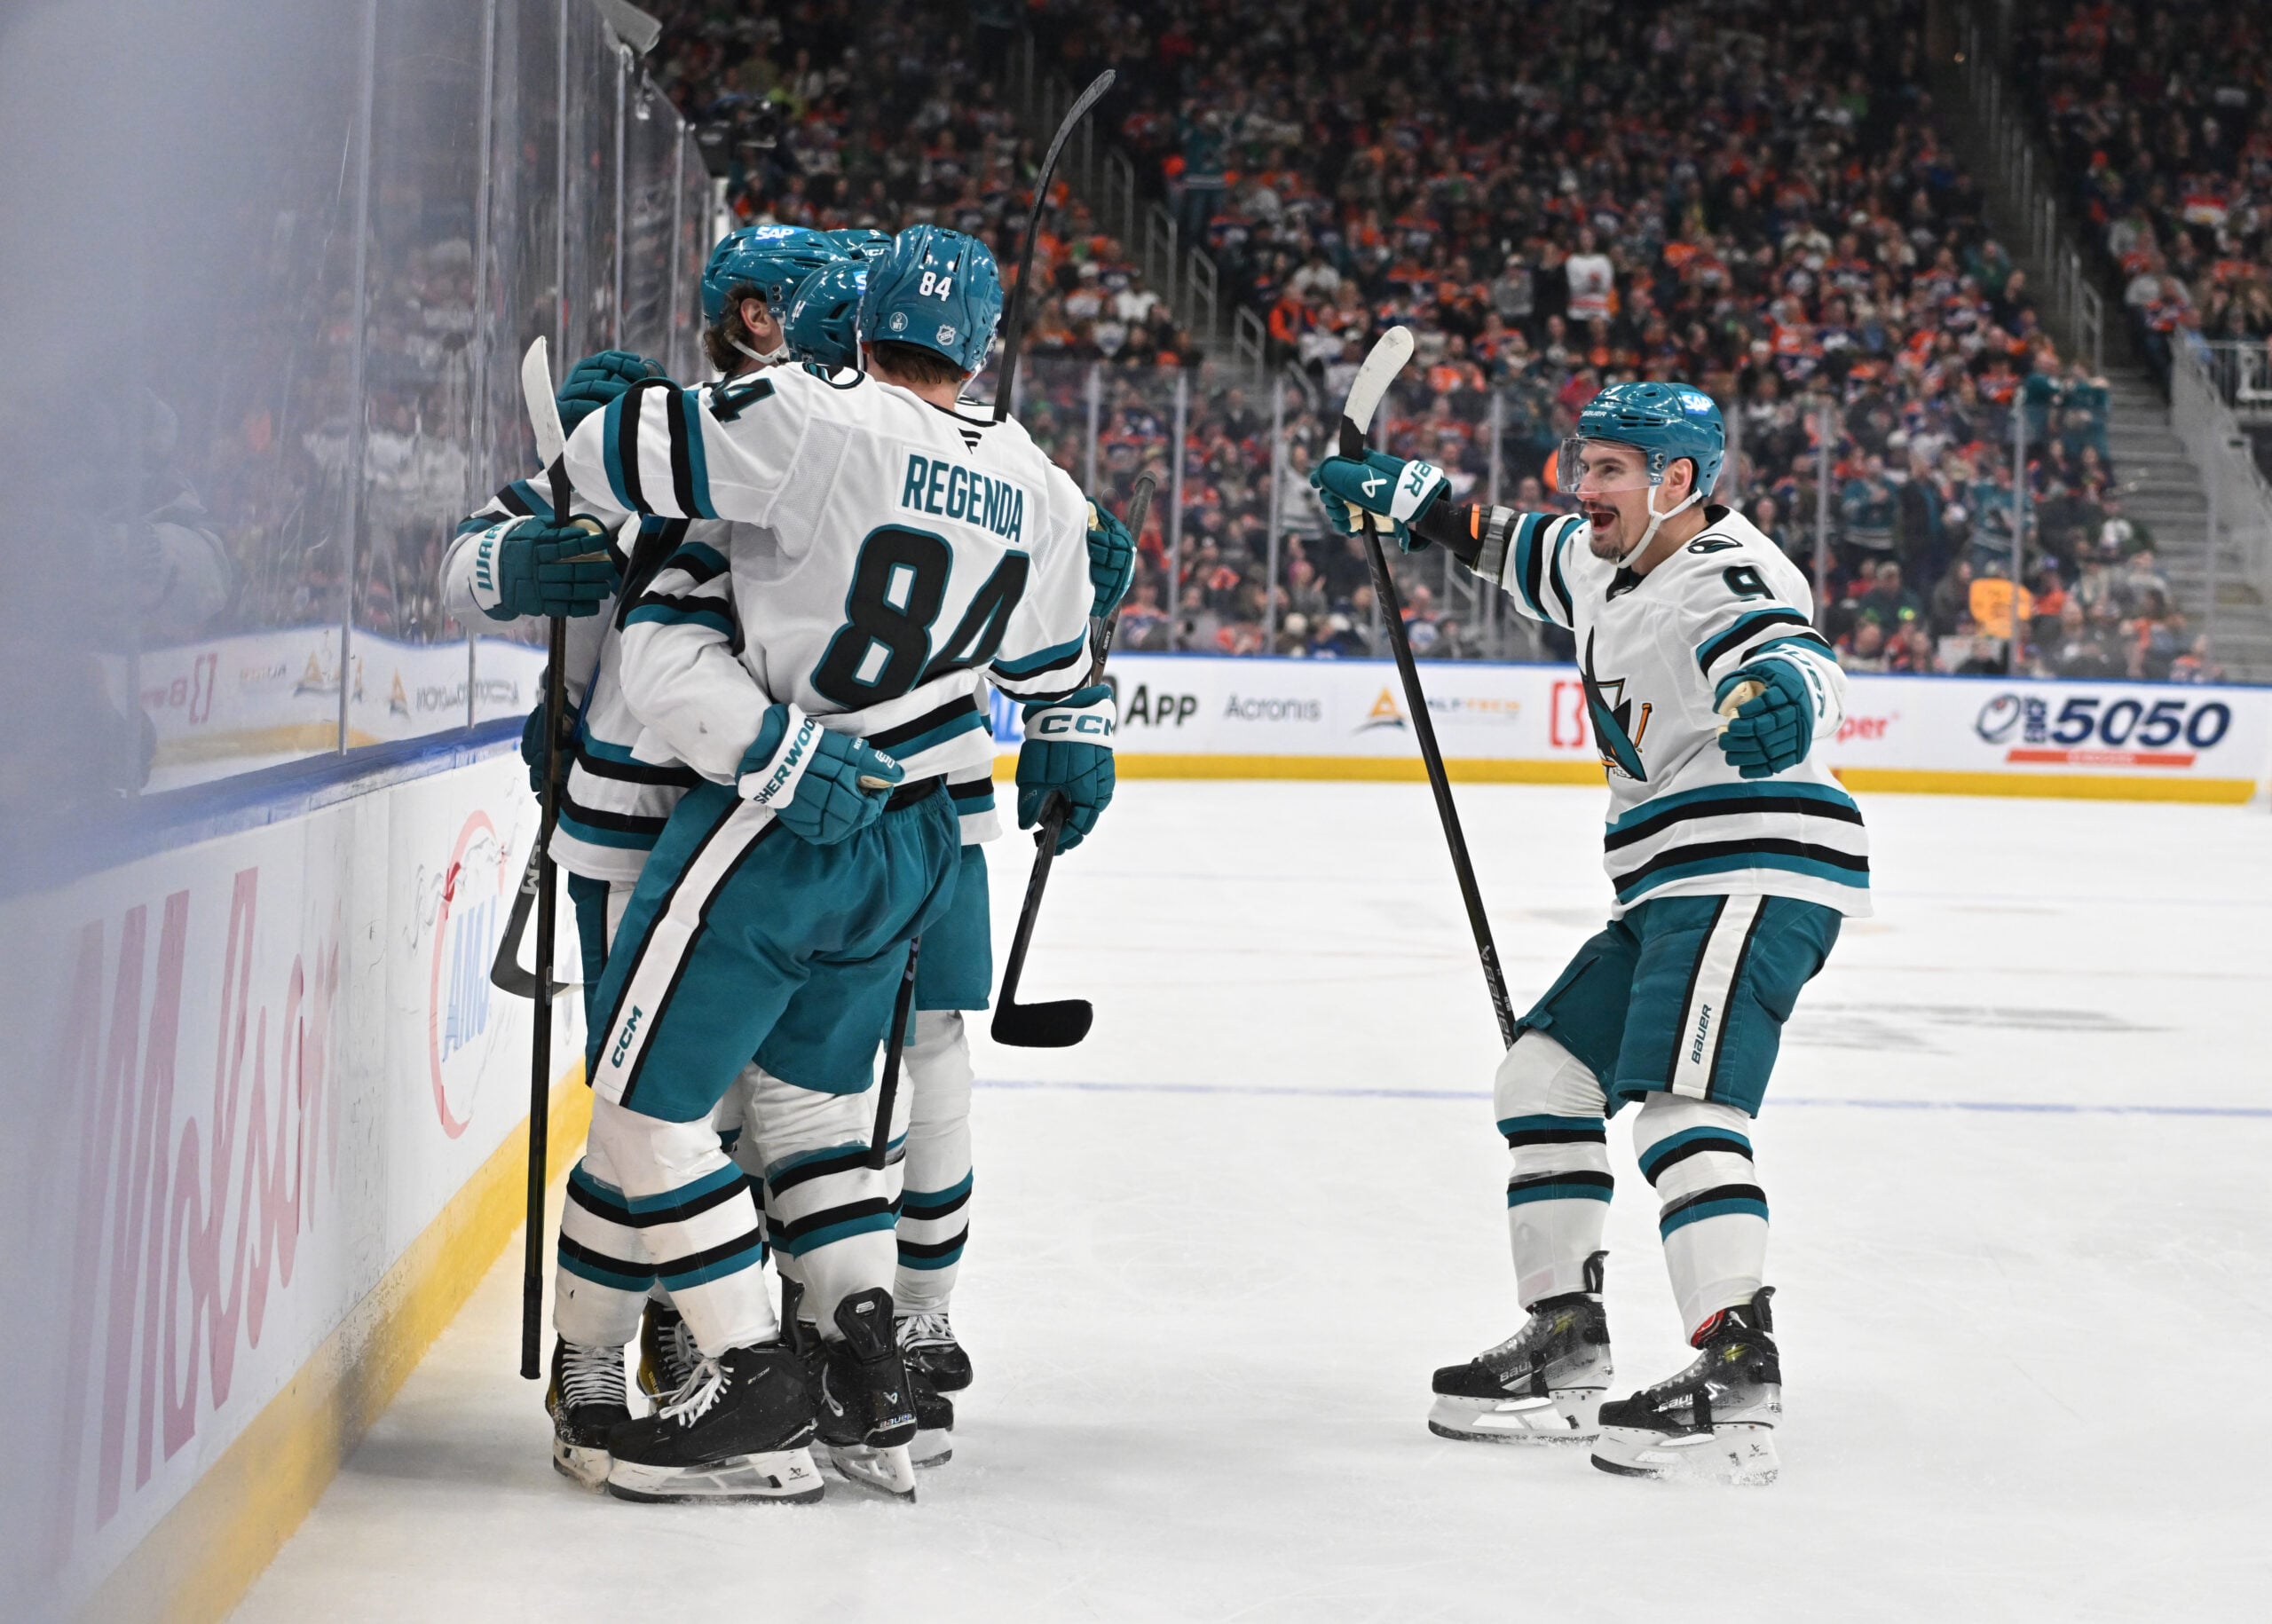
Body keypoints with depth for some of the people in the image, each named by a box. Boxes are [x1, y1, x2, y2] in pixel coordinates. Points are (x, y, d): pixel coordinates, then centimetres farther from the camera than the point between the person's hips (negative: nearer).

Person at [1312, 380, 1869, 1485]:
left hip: (1753, 876, -11)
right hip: (1673, 891, 11)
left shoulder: (1722, 576, -15)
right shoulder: (1609, 566, 16)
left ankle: (1739, 1380, -28)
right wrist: (1405, 502, 36)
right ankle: (1565, 1347, 18)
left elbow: (1797, 659, -35)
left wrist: (1780, 697, -58)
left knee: (1680, 1108, -23)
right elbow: (1522, 551, 37)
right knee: (1543, 1076, 13)